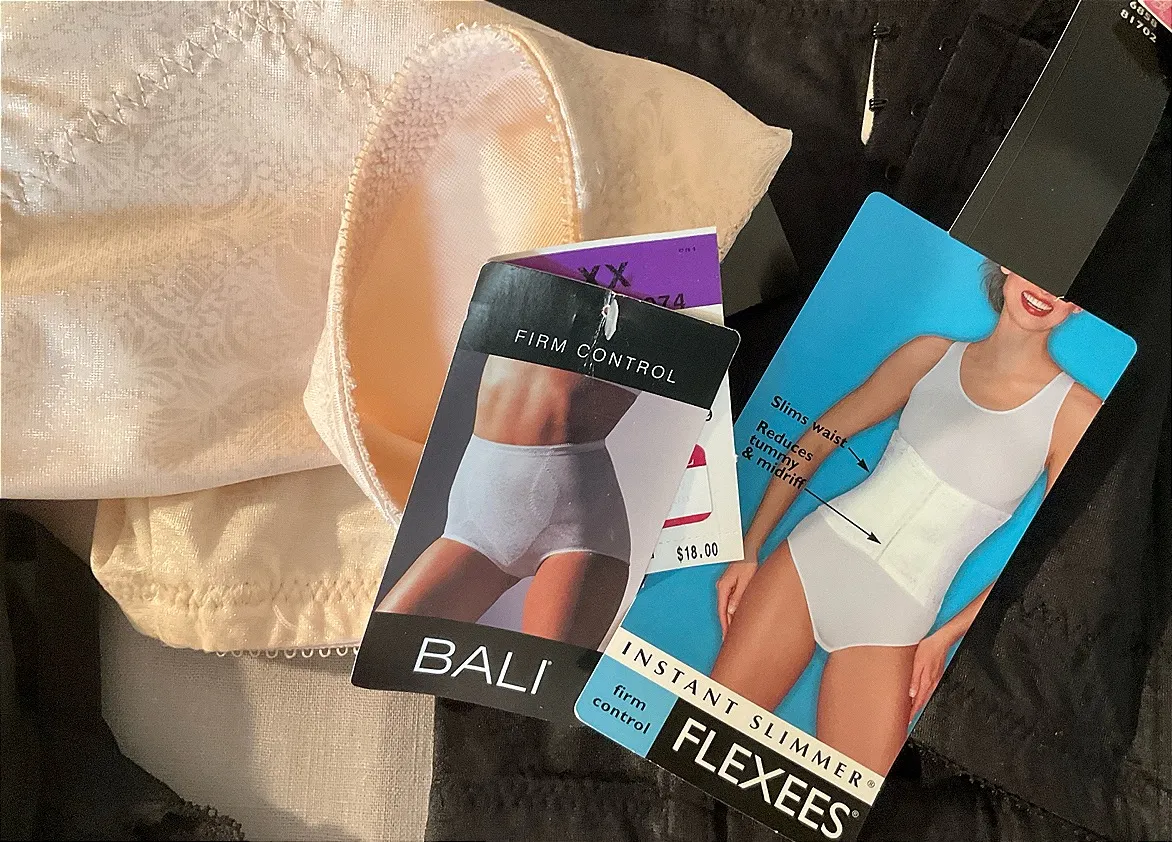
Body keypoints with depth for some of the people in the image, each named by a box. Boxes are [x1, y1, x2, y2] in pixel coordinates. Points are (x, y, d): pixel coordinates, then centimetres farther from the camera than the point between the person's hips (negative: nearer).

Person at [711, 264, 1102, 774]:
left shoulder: (1075, 412, -3)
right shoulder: (932, 355, 5)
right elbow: (816, 440, 8)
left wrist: (947, 637, -3)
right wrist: (748, 550, 3)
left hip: (894, 617, -1)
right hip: (814, 553, 2)